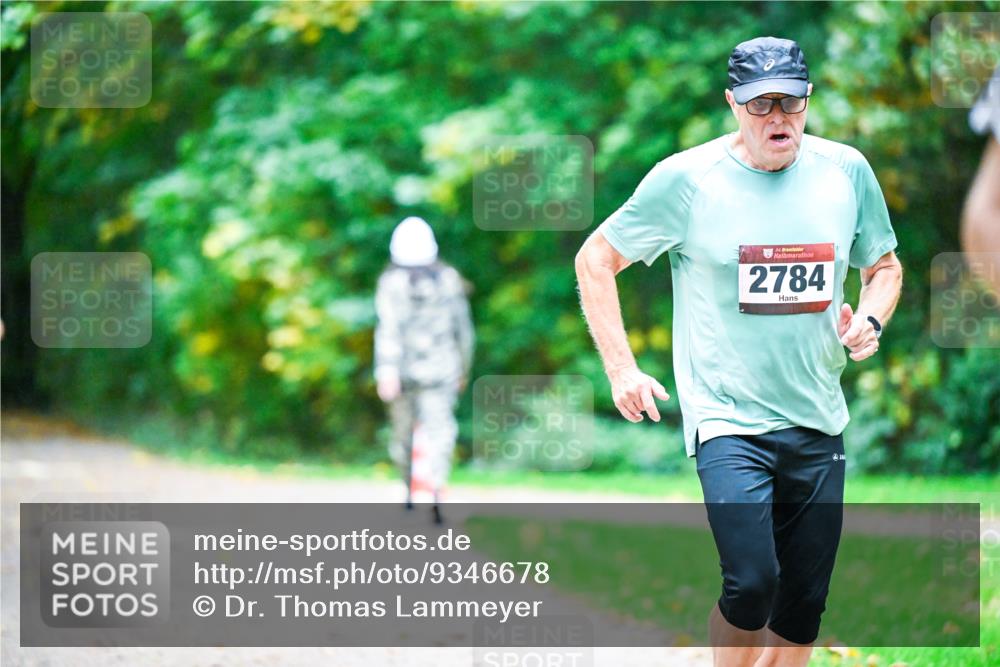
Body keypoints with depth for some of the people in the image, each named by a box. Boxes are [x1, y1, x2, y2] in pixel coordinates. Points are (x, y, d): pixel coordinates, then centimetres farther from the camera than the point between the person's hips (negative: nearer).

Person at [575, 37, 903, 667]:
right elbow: (596, 260, 2)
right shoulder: (686, 178, -8)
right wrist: (622, 368, -3)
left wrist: (870, 321, -2)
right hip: (729, 419, -4)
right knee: (752, 582, -19)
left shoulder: (847, 171, 3)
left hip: (818, 424, 4)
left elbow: (884, 266, 19)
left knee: (805, 605, 6)